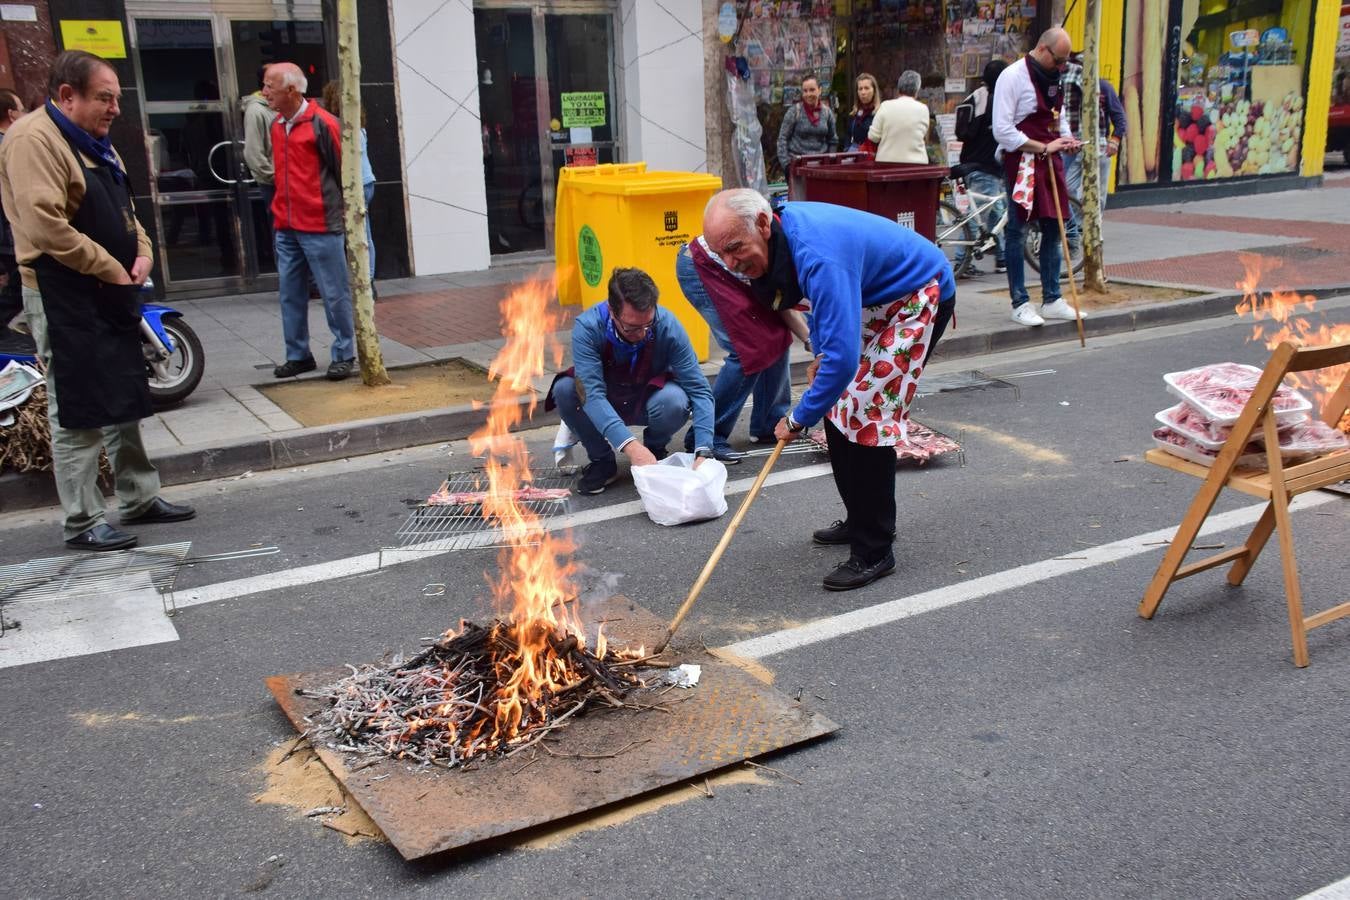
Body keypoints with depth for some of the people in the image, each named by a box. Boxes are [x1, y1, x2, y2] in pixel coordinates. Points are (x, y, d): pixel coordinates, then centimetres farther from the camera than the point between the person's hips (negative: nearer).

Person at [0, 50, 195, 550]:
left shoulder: (95, 143, 16)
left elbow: (122, 210, 23)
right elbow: (46, 227, -25)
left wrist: (141, 253, 3)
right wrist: (111, 270, -19)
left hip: (112, 296, 10)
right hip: (64, 299, -10)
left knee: (125, 402, 16)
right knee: (77, 413, -3)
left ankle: (139, 499, 27)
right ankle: (82, 523, 6)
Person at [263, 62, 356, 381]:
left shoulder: (321, 123, -9)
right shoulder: (277, 126, 13)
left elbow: (343, 171, -7)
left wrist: (343, 214, -3)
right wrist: (281, 210, 18)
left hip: (320, 226, -7)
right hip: (285, 228, 7)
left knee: (335, 295, 0)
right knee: (290, 295, 10)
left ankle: (344, 354, 11)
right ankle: (298, 355, 19)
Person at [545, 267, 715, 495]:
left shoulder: (668, 326, -27)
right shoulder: (587, 327, -29)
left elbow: (699, 390, -25)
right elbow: (592, 394, -37)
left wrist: (703, 453, -37)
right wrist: (631, 447, -50)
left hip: (648, 402, 0)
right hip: (604, 405, 0)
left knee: (674, 400, -33)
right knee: (564, 389, -29)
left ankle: (656, 450, 1)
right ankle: (602, 460, -4)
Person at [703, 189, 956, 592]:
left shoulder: (819, 256, -38)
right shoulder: (785, 227, -8)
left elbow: (843, 358, -40)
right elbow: (822, 299, 14)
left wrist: (798, 418, -28)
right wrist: (820, 354, 7)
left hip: (920, 298, -10)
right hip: (872, 297, 10)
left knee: (866, 414, -16)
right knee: (836, 405, 10)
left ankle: (874, 552, -6)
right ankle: (860, 520, 26)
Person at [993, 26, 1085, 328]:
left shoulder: (1052, 77, 13)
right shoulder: (1012, 77, -11)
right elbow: (1002, 131, -17)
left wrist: (1066, 139, 2)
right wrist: (1044, 148, -18)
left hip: (1050, 162, 8)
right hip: (1022, 164, -8)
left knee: (1053, 230, 10)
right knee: (1017, 233, -1)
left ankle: (1052, 300, 19)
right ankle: (1020, 304, 7)